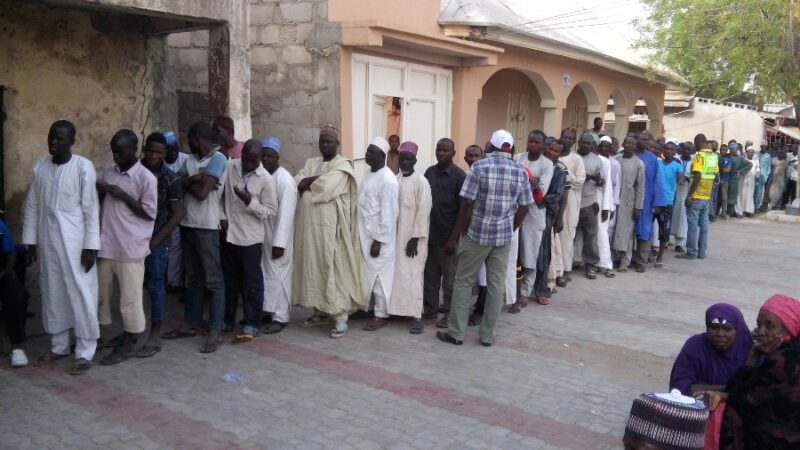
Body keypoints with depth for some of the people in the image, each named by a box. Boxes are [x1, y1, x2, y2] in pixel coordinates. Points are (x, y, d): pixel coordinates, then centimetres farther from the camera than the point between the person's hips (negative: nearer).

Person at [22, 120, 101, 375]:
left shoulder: (83, 167, -10)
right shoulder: (39, 167, 5)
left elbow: (91, 209, -10)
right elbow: (32, 207, 10)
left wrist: (90, 246, -13)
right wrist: (30, 241, 8)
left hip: (75, 242, -5)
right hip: (48, 241, 5)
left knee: (81, 294, -2)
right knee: (53, 293, 13)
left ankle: (85, 352, 7)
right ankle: (59, 346, 27)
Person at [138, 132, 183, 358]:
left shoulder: (170, 179, -5)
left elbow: (177, 214, -5)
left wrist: (155, 240, -10)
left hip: (157, 241, -3)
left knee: (155, 287, 0)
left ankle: (155, 337, 7)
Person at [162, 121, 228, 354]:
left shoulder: (217, 159, -11)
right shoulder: (190, 159, 13)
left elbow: (202, 193, -19)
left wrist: (188, 181, -1)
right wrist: (196, 178, -14)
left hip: (206, 227, -8)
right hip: (187, 225, 8)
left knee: (213, 281, -2)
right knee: (193, 278, 15)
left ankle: (215, 331, 1)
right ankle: (191, 324, 25)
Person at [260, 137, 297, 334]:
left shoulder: (285, 180, -16)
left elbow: (285, 214, -20)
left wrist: (279, 243, -22)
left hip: (277, 237, -6)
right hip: (260, 235, 7)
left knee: (277, 275, 1)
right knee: (263, 273, 14)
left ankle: (280, 317, 10)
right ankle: (267, 310, 27)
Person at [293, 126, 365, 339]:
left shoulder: (342, 165, -5)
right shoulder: (311, 163, 16)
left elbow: (326, 187, -21)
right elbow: (296, 183, 4)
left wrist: (307, 183, -4)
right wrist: (316, 180, -12)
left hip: (330, 227, -7)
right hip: (309, 225, 7)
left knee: (333, 270, -5)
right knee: (313, 268, 12)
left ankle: (340, 318, -1)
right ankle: (320, 312, 24)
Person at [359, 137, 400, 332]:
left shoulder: (388, 180, -19)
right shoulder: (369, 174, 9)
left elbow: (389, 214, -20)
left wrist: (379, 240, -20)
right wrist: (363, 235, 16)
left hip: (379, 237, -8)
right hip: (365, 234, 8)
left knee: (379, 275, 2)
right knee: (367, 273, 16)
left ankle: (381, 315, 12)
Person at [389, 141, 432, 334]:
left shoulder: (421, 181, -9)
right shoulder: (395, 180, 8)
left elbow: (423, 212, -13)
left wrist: (415, 238, -16)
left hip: (413, 236, -5)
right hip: (395, 235, 5)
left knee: (412, 275, -6)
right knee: (397, 273, 7)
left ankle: (417, 316, -2)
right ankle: (397, 309, 18)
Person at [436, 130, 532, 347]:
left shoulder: (479, 167, -9)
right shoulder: (520, 172, 2)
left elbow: (467, 204, -12)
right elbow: (524, 208, 5)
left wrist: (461, 231, 0)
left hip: (476, 234, -3)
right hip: (504, 237, 3)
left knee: (464, 282, 7)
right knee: (496, 285, 8)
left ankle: (456, 332, 10)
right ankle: (487, 335, 14)